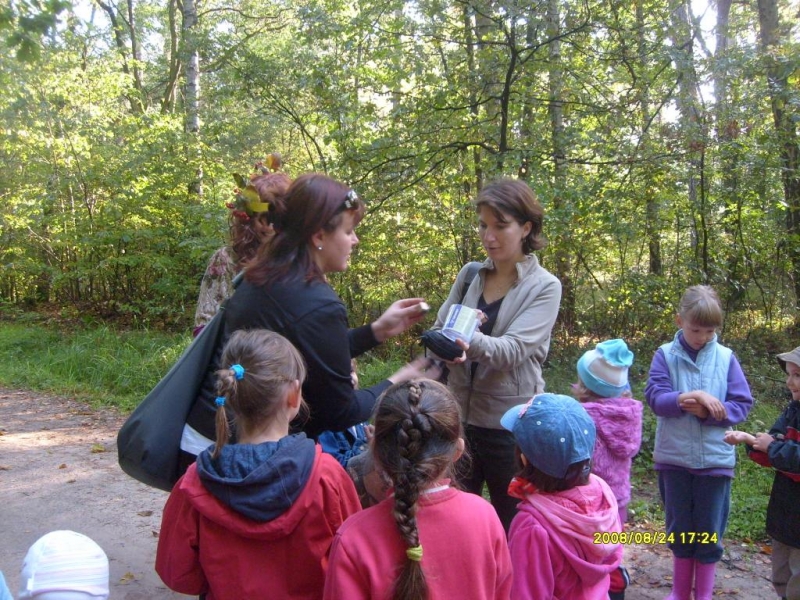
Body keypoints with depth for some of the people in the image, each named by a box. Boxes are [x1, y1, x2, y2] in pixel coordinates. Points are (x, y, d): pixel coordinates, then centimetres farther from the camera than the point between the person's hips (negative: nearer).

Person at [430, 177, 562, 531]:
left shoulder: (544, 287, -8)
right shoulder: (469, 275, 5)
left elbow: (512, 349, -21)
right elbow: (439, 330, 5)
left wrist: (468, 340, -40)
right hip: (459, 418, 4)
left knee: (513, 528, 12)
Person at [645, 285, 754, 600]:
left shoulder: (726, 357, -3)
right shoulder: (665, 355, -4)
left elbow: (742, 404, -4)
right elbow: (654, 397, -14)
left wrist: (707, 412, -20)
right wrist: (690, 397, -28)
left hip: (715, 458, 0)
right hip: (674, 457, 1)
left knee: (709, 532, 10)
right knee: (679, 528, 16)